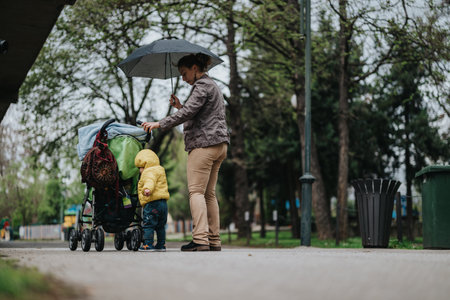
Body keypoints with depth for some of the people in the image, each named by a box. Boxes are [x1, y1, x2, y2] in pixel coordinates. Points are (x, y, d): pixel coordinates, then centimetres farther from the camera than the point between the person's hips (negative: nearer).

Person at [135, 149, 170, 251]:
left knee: (148, 225, -5)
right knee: (160, 226, 18)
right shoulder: (159, 171, 25)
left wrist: (147, 188, -47)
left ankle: (148, 244, -7)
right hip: (163, 203, 10)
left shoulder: (149, 172, -8)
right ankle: (161, 245, 21)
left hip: (152, 202, -10)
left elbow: (150, 181, -30)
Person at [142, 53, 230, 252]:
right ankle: (214, 240, 8)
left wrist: (159, 124, -17)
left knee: (196, 191, -13)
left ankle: (200, 239, -21)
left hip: (204, 144, -10)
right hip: (219, 144, 10)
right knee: (209, 193, 9)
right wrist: (180, 106, 16)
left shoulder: (202, 85, -7)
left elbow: (188, 112, -19)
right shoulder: (212, 86, 24)